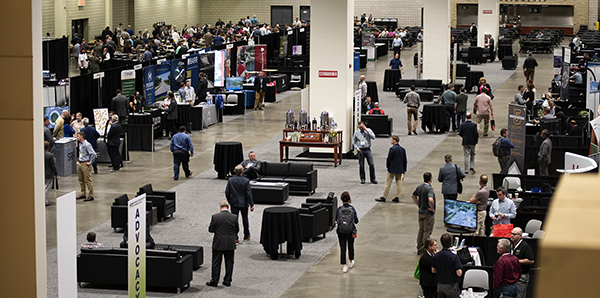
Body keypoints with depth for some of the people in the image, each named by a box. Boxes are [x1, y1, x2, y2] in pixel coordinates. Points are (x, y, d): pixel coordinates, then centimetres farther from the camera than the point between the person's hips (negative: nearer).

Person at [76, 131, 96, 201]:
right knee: (81, 180, 16)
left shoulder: (87, 145, -17)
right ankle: (82, 194, 26)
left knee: (88, 180, -5)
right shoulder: (80, 144, 11)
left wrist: (90, 162, -16)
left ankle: (91, 196, -2)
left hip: (85, 164, -9)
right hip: (80, 164, 9)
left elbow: (93, 154, -22)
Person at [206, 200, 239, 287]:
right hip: (230, 244, 1)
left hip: (218, 244, -1)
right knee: (229, 263, 12)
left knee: (216, 263, 8)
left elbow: (210, 229, -4)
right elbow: (237, 230, 3)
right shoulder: (234, 217, -6)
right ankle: (227, 281, 16)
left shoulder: (215, 217, -11)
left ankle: (214, 281, 13)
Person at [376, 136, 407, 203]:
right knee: (399, 183, 9)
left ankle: (383, 197, 4)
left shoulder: (392, 149, -15)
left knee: (388, 183, 0)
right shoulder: (402, 149, 6)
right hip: (400, 169, 6)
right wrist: (404, 170, 15)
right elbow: (405, 160, 10)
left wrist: (387, 166, 3)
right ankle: (397, 198, 8)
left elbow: (388, 159, -13)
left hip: (392, 169, -6)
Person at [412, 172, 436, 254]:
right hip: (428, 213, -7)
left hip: (421, 212, 7)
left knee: (421, 230, 16)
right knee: (427, 231, 2)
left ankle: (419, 249, 22)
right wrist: (432, 208, -20)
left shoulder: (419, 187, 3)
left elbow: (413, 196, 17)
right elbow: (430, 200, -37)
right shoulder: (430, 189, -22)